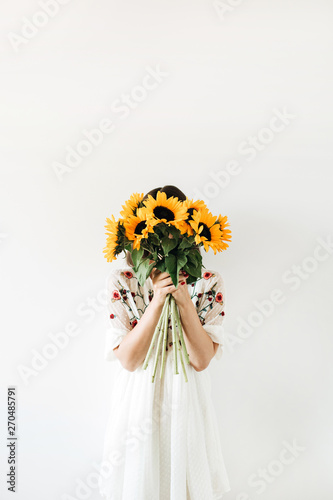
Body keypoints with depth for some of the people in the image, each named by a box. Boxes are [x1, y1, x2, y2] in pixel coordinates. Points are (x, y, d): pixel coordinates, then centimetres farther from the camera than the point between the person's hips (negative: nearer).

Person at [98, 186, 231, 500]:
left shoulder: (208, 283, -10)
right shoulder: (121, 282, -10)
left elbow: (201, 360, -14)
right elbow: (128, 359, -16)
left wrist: (184, 302, -27)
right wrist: (157, 302, -27)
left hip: (187, 400, 0)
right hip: (139, 400, 0)